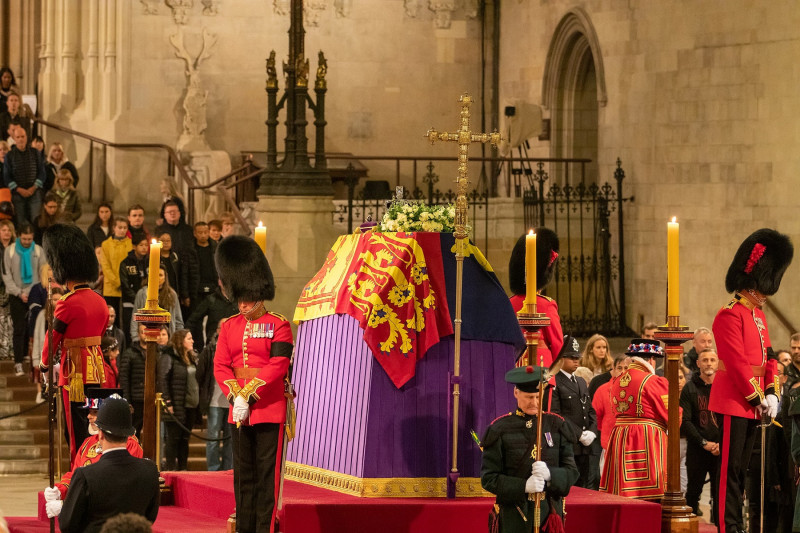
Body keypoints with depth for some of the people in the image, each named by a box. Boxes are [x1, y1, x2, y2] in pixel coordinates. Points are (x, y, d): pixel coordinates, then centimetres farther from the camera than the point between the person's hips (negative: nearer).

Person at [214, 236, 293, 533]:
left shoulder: (278, 326, -4)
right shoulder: (230, 327, 11)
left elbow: (278, 366, -13)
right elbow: (221, 366, 4)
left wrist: (249, 396, -19)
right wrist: (236, 396, -12)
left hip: (269, 410, -5)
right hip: (239, 411, 5)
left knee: (267, 475, -4)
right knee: (243, 475, 9)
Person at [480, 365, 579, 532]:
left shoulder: (556, 425, 8)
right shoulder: (500, 429, 0)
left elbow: (571, 472, 6)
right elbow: (488, 478, -3)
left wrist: (550, 474, -17)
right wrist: (523, 486, -19)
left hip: (549, 513, 2)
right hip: (513, 514, -2)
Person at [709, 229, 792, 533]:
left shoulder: (759, 315, 15)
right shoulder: (730, 316, -13)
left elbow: (768, 358, 16)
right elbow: (737, 363, -18)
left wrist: (771, 394, 3)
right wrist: (757, 398, -14)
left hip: (752, 404, 9)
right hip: (733, 403, -9)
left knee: (740, 468, 12)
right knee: (730, 468, -7)